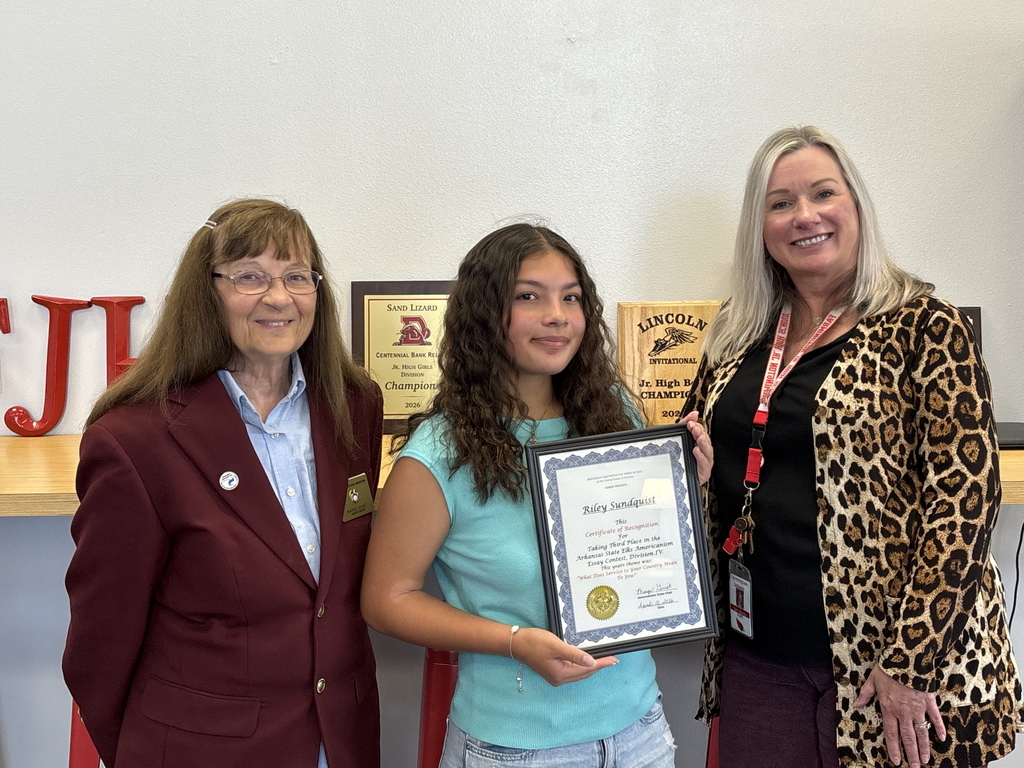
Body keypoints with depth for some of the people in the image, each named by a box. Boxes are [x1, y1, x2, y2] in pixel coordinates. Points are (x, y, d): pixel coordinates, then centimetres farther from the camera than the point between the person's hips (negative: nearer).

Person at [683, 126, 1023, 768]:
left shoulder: (925, 327, -8)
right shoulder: (738, 337, 6)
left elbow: (964, 497, -14)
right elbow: (702, 469, 16)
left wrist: (912, 664, -17)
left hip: (886, 663, -4)